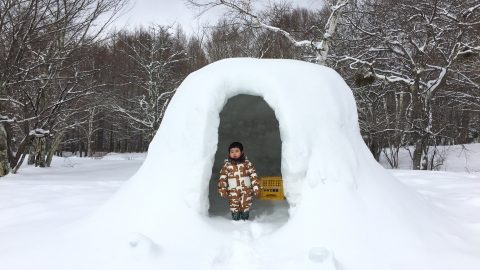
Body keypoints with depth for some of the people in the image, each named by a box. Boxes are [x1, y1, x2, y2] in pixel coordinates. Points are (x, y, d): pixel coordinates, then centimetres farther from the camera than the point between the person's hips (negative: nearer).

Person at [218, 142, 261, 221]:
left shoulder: (247, 163, 0)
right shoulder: (227, 165, 0)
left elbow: (254, 176, 0)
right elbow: (222, 179, 1)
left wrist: (256, 189, -4)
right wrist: (223, 190, -4)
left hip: (246, 190, 0)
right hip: (233, 192, 0)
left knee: (246, 207, 6)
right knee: (234, 207, 5)